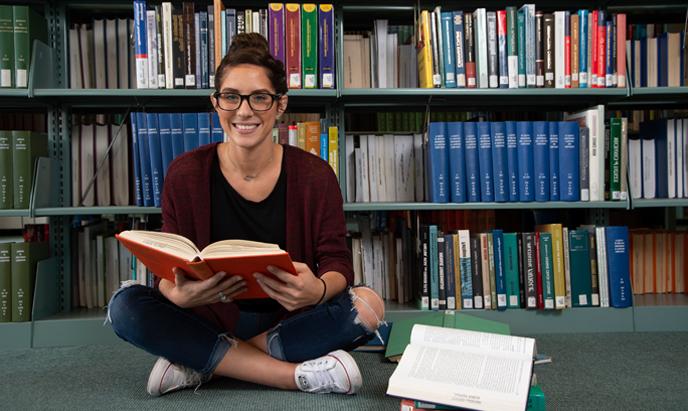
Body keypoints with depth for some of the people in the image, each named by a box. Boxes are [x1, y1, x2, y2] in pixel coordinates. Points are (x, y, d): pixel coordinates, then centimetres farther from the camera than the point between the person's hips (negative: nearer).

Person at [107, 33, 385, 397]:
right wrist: (179, 295, -31)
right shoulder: (185, 174, -5)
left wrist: (318, 290, -34)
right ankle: (298, 373, -25)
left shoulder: (314, 175, -8)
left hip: (288, 322, 0)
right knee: (125, 306, -23)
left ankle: (200, 361, -19)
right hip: (212, 319, 1)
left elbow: (337, 262, -9)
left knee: (369, 304, -26)